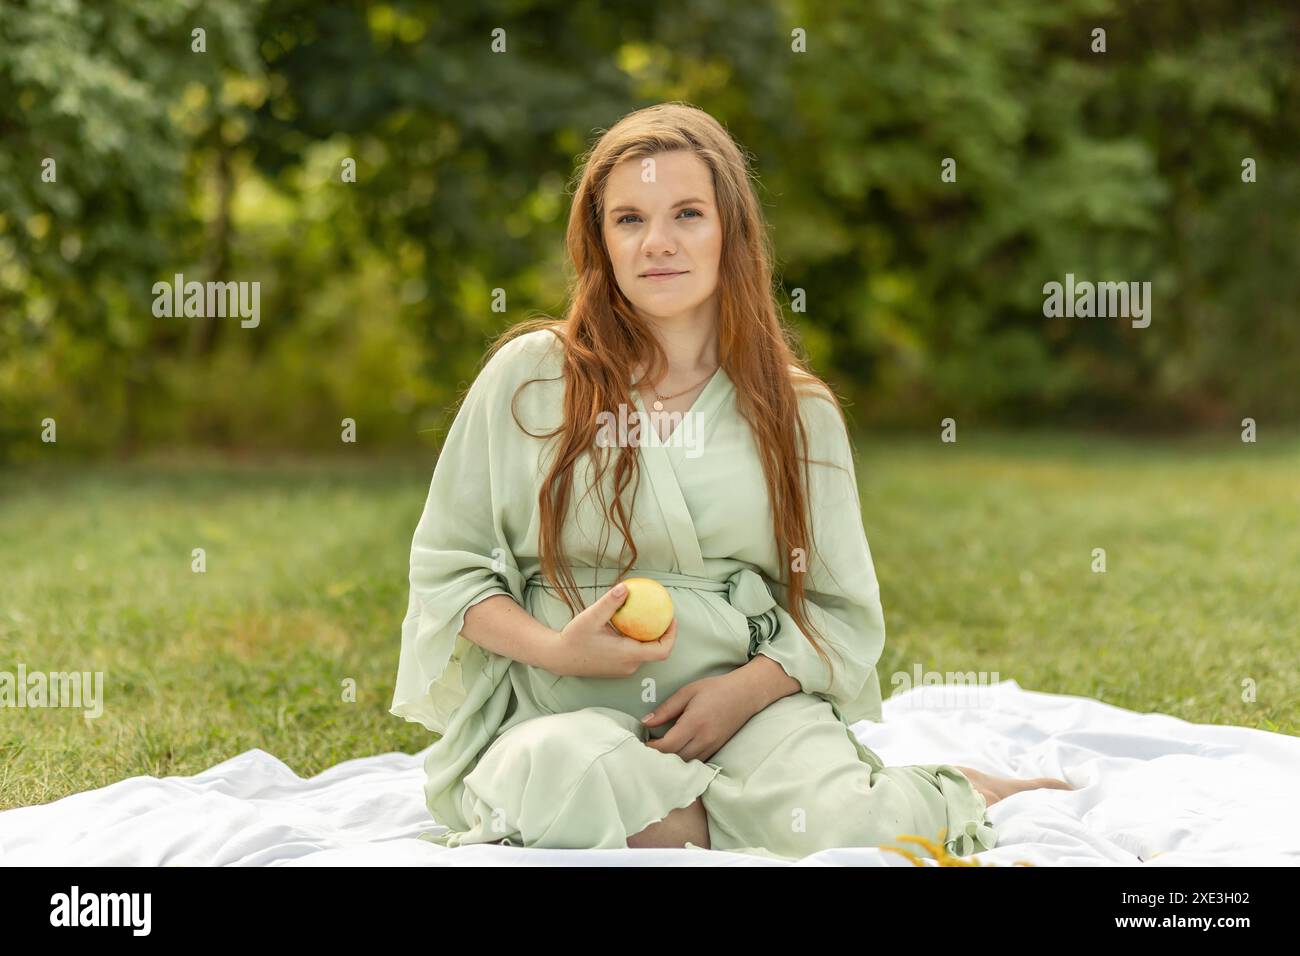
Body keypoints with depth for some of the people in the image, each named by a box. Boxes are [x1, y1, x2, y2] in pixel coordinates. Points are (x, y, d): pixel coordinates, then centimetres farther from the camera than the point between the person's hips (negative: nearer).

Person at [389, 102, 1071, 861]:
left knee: (844, 825, -30)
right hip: (570, 712, -1)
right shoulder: (529, 377, 3)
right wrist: (556, 649, -12)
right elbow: (444, 566, 7)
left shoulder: (801, 412, 9)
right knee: (553, 777, -37)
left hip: (751, 705, 1)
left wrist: (748, 686, -12)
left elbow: (843, 613, 9)